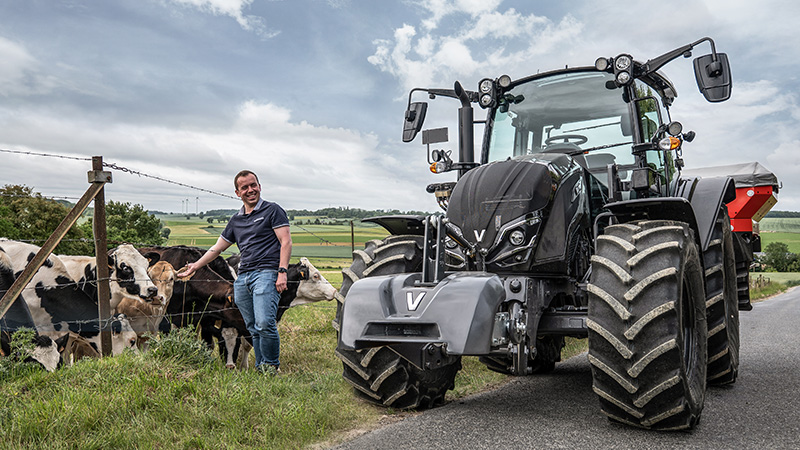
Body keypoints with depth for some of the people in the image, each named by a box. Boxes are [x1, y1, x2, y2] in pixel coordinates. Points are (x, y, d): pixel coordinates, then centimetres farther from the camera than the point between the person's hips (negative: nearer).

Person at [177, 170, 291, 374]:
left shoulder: (272, 210, 5)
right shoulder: (236, 220, 21)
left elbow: (286, 242, -3)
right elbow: (218, 248, 31)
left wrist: (282, 272, -14)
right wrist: (195, 265, 34)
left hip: (266, 273, -6)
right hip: (243, 277, 6)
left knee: (265, 324, -19)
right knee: (253, 329, 5)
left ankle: (272, 366, -3)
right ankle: (261, 369, 11)